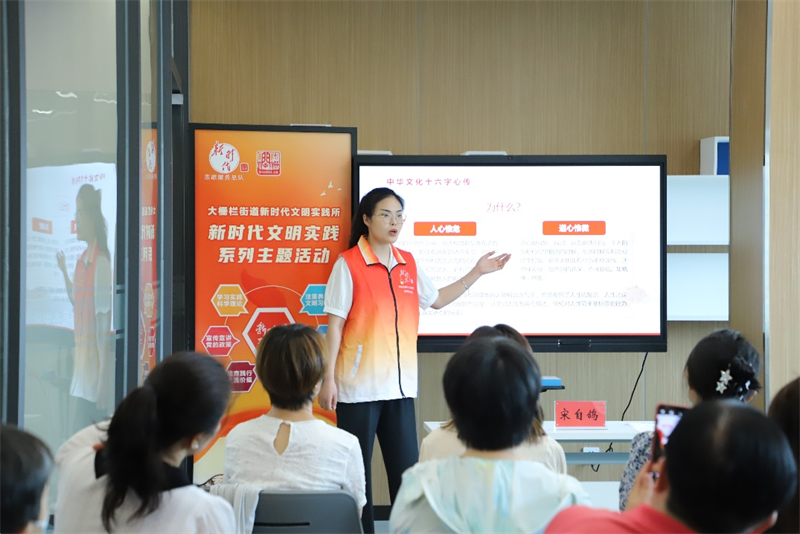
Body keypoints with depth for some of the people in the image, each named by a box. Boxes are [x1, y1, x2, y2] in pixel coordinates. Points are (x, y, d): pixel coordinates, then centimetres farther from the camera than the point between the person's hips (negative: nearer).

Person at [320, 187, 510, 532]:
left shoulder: (407, 264, 10)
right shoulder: (349, 264, -6)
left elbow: (436, 300, 25)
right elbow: (334, 325, -7)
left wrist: (477, 273, 19)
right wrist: (328, 379, -11)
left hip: (400, 385, 5)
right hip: (359, 386, -5)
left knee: (406, 471, 4)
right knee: (357, 472, 2)